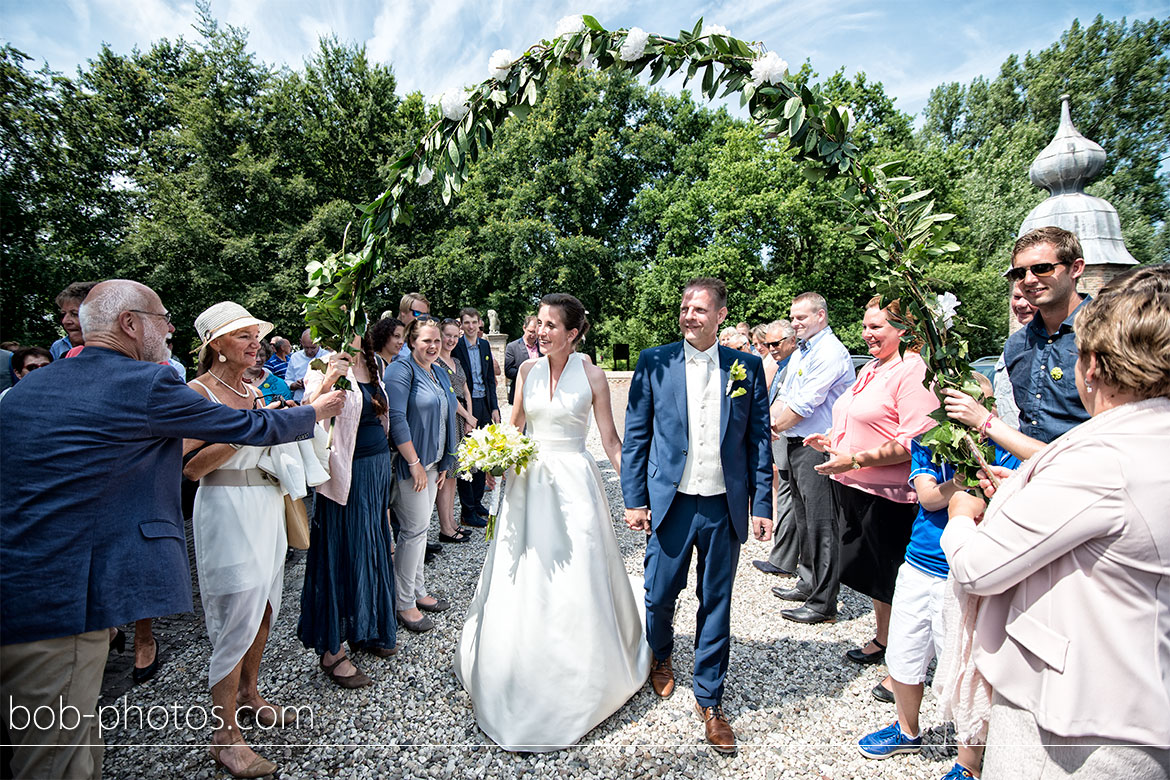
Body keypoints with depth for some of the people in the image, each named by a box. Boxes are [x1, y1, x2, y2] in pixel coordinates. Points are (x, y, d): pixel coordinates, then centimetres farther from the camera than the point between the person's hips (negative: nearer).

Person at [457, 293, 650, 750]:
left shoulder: (591, 377, -6)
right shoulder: (527, 370, 4)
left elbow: (611, 441, -3)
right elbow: (514, 428, 12)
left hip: (573, 483, -3)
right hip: (528, 482, 3)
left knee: (576, 582, 4)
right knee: (523, 582, 10)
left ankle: (580, 682, 28)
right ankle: (523, 681, 32)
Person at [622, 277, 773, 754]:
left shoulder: (747, 367, 1)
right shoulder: (654, 363, -2)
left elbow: (759, 441, 3)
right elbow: (635, 436, 0)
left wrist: (761, 505, 1)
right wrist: (634, 500, -3)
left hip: (724, 508, 1)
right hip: (670, 503, 0)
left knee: (716, 606, 12)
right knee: (659, 595, 12)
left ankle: (709, 699, 32)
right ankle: (660, 657, 45)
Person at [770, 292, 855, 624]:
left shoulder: (830, 352, -14)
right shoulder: (800, 352, 17)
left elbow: (804, 404, -18)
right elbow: (785, 396, 20)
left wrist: (774, 428, -7)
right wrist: (768, 421, 2)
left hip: (818, 447, -10)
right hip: (796, 445, 10)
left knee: (821, 524, -3)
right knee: (804, 519, 18)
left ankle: (824, 603, 6)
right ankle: (808, 582, 32)